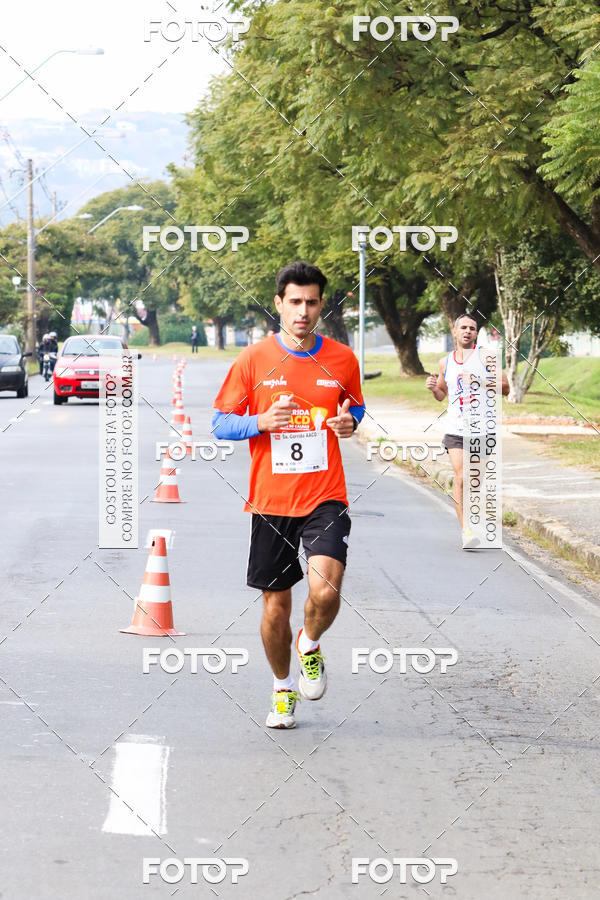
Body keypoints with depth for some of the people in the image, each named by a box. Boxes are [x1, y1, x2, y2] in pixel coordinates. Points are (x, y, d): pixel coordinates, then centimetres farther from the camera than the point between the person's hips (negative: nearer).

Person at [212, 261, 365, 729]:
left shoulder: (343, 360, 3)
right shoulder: (253, 360, -2)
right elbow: (221, 423, 2)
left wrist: (351, 421, -3)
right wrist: (261, 422, -17)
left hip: (325, 499, 0)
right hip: (271, 501, 0)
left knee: (326, 591, -20)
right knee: (275, 607, 6)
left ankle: (310, 645, 14)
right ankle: (283, 688, 31)